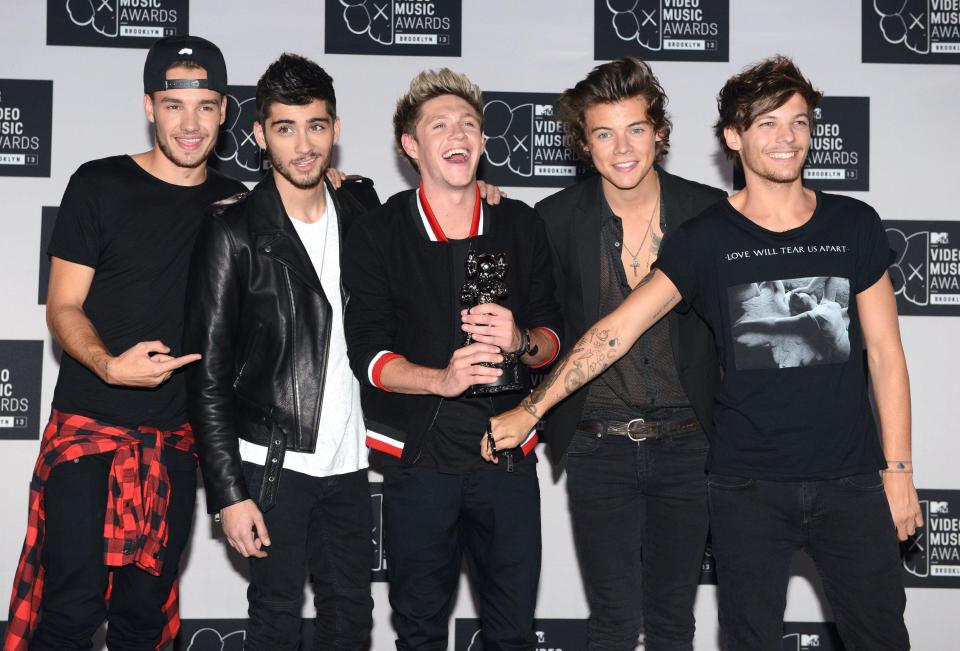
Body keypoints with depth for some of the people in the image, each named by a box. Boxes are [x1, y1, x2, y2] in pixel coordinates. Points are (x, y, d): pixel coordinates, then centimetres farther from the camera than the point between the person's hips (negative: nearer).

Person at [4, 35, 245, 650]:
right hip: (89, 431, -3)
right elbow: (63, 307, -3)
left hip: (176, 439, 4)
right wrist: (110, 366, -24)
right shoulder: (101, 185, -3)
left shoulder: (233, 202, 8)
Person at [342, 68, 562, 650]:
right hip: (418, 458, -2)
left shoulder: (521, 226, 6)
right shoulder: (378, 234, -1)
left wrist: (522, 341, -17)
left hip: (509, 454, 2)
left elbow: (554, 337, 6)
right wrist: (442, 379, -24)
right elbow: (368, 354, -7)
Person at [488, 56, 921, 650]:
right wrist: (530, 411, -10)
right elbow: (617, 329, -5)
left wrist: (899, 469, 2)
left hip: (850, 480, 2)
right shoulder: (707, 239, -2)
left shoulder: (853, 225, 3)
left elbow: (885, 352, 6)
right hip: (748, 484, -1)